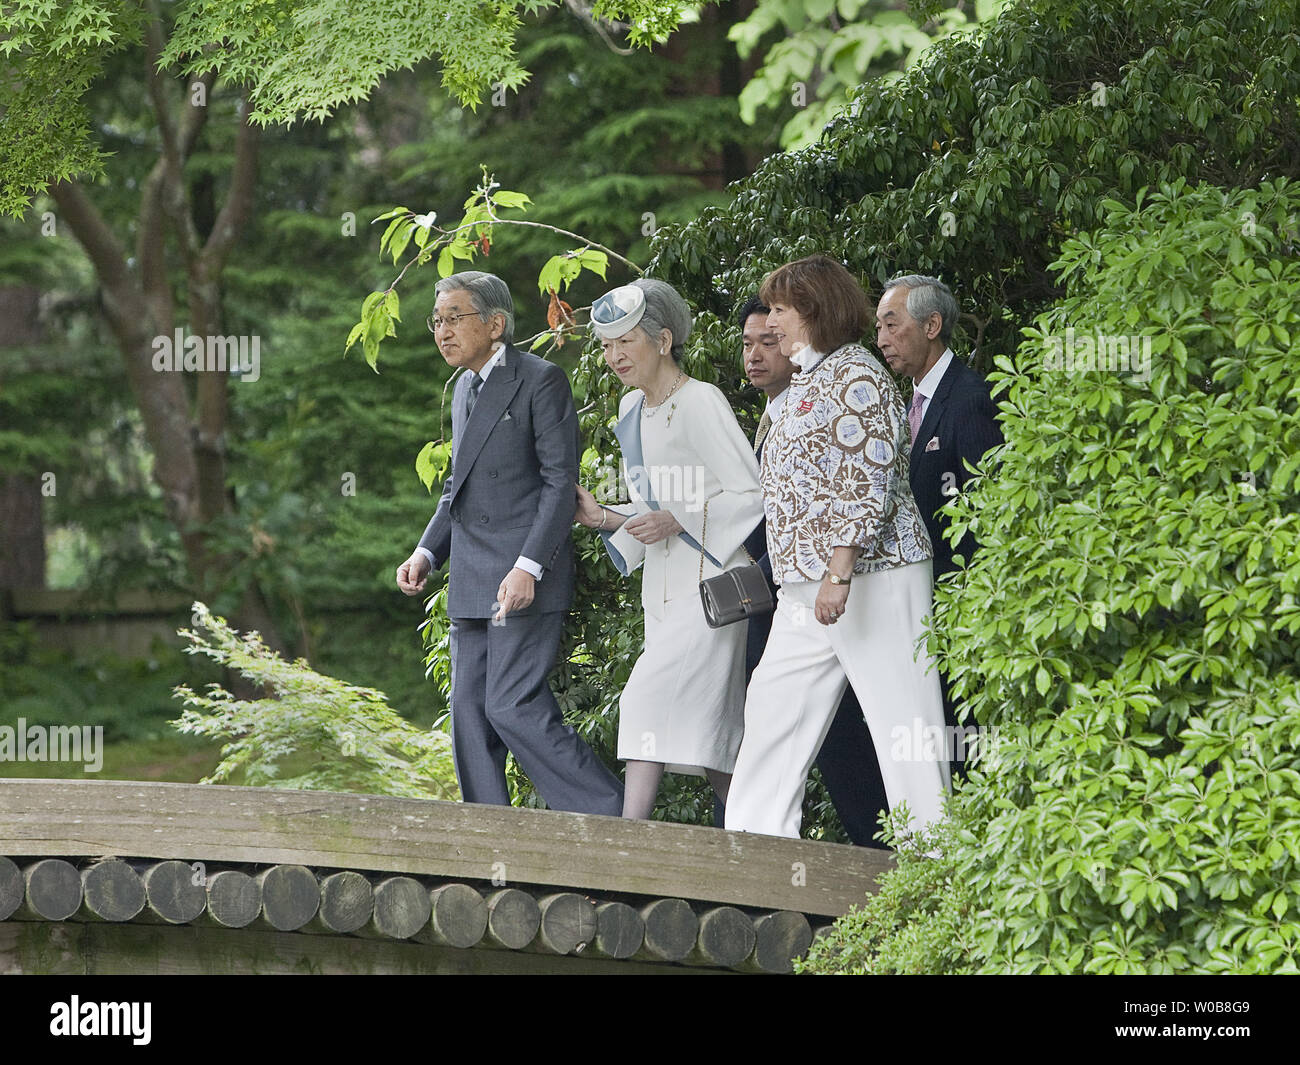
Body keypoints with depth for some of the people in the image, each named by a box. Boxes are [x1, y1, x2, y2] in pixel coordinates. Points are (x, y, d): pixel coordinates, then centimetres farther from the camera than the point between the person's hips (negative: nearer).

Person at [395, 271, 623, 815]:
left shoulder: (541, 380, -7)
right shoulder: (465, 389, 19)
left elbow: (560, 481, -12)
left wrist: (528, 567, -21)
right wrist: (427, 552, 11)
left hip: (525, 579, -9)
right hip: (472, 585, 9)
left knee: (512, 705, -15)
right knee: (469, 712, 6)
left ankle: (609, 818, -8)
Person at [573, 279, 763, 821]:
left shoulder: (701, 402, -10)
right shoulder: (632, 409, 15)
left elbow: (753, 495, -12)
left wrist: (676, 522, -18)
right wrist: (604, 518, 6)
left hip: (709, 582, -8)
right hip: (664, 587, 8)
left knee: (649, 697, -19)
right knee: (710, 724, 6)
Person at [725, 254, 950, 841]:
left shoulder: (856, 375, -9)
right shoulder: (808, 381, 21)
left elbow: (871, 486, -17)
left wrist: (839, 574, -22)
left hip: (871, 576, -10)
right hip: (806, 588, 10)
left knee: (900, 719, -7)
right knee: (772, 708, 7)